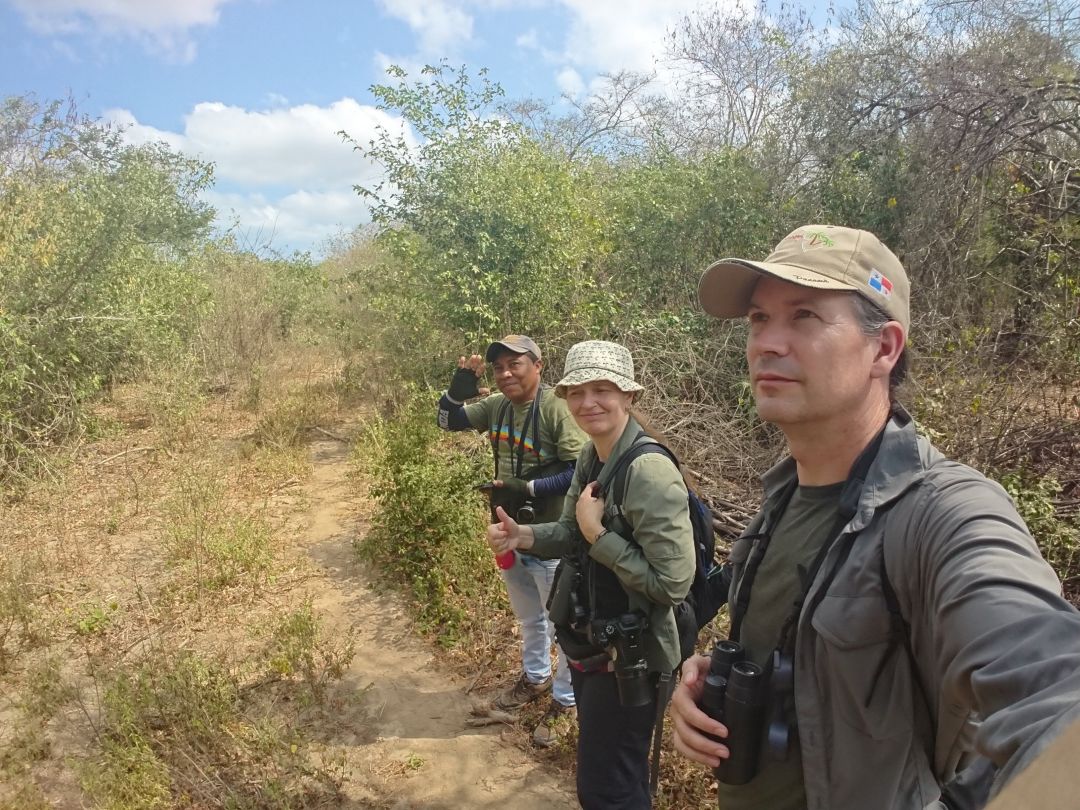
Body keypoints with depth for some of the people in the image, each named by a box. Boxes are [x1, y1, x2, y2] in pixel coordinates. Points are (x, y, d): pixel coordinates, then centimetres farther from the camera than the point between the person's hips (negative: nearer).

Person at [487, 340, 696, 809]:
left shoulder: (649, 471, -27)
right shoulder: (591, 456, 0)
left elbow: (673, 583, -29)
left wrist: (597, 532, -26)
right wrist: (522, 536, -7)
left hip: (627, 659, -8)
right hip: (587, 644, 9)